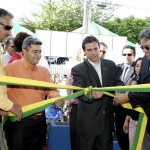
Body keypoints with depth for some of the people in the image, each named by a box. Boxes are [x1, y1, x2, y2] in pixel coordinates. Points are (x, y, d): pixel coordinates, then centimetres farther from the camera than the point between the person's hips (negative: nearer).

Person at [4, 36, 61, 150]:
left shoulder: (44, 71, 7)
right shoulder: (11, 68, -7)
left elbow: (51, 90, 0)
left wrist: (57, 97, -21)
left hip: (39, 121, 5)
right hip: (18, 122, -5)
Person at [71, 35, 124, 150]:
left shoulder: (110, 65, 7)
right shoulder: (78, 69, -5)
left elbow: (118, 82, 9)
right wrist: (91, 95, -37)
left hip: (107, 119, 3)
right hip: (88, 121, -3)